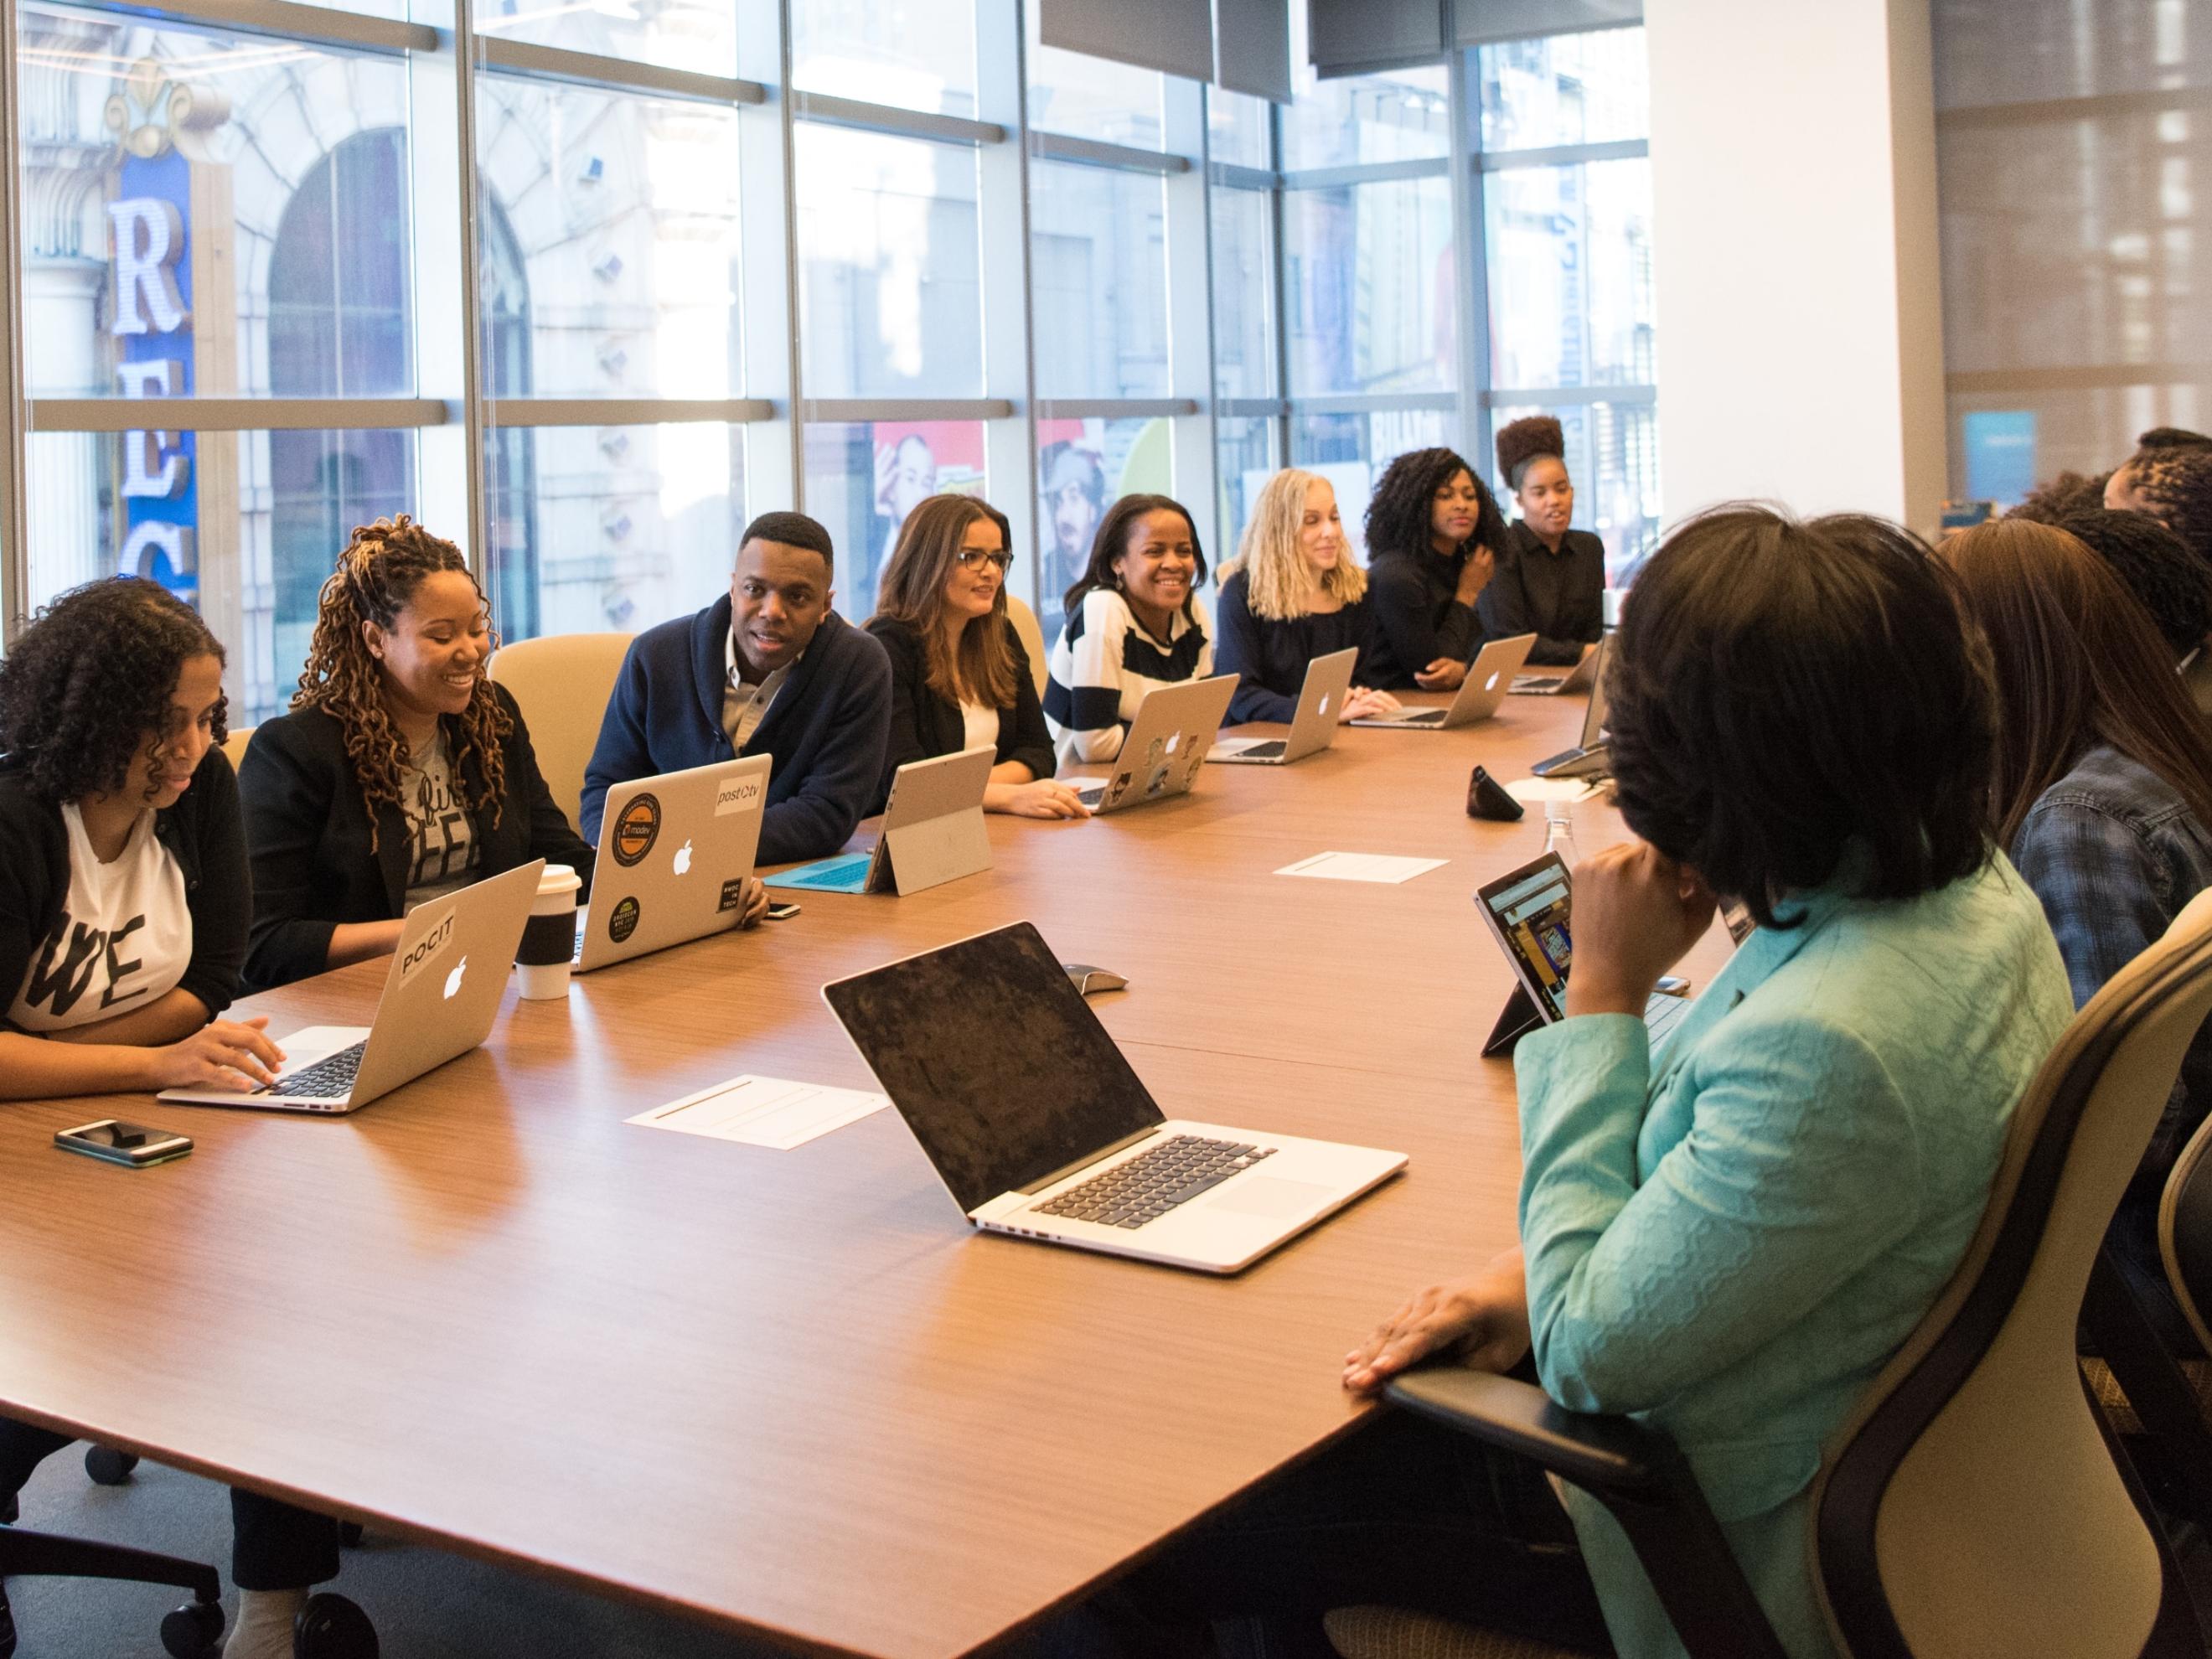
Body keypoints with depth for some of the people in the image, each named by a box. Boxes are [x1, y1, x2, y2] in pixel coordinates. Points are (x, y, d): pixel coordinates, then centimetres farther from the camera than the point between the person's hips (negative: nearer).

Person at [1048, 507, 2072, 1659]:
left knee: (1161, 1549, 3)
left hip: (1737, 1546, -9)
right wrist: (1546, 1267, -2)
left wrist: (1602, 995, -22)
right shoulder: (1966, 884, -6)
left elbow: (1590, 1352, -26)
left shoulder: (1832, 1044, -37)